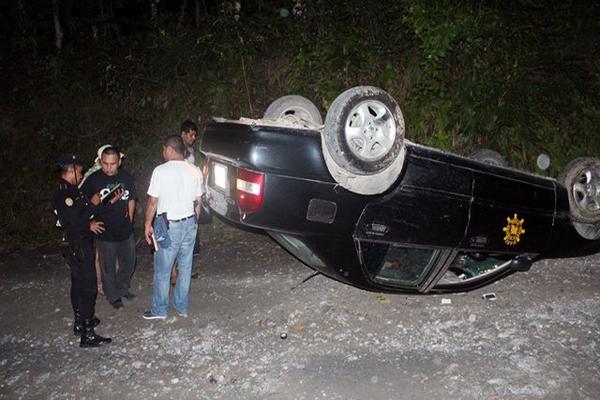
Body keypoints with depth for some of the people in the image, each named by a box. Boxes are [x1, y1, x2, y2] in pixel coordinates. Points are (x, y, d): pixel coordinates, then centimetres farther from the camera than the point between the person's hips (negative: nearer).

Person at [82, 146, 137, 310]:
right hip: (105, 233, -3)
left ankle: (122, 288, 42)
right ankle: (113, 296, 30)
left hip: (125, 230, 4)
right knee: (108, 267, 10)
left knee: (129, 262, 18)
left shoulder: (127, 178, -1)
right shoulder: (93, 180, -12)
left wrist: (129, 220, 8)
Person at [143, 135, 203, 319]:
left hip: (168, 226, -5)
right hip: (189, 224, 5)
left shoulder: (160, 171, -13)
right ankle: (182, 307, 25)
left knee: (162, 271, 8)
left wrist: (147, 224, 2)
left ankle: (159, 310, 19)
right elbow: (197, 202, 7)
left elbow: (153, 202, -10)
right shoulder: (195, 171, 1)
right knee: (185, 268, 14)